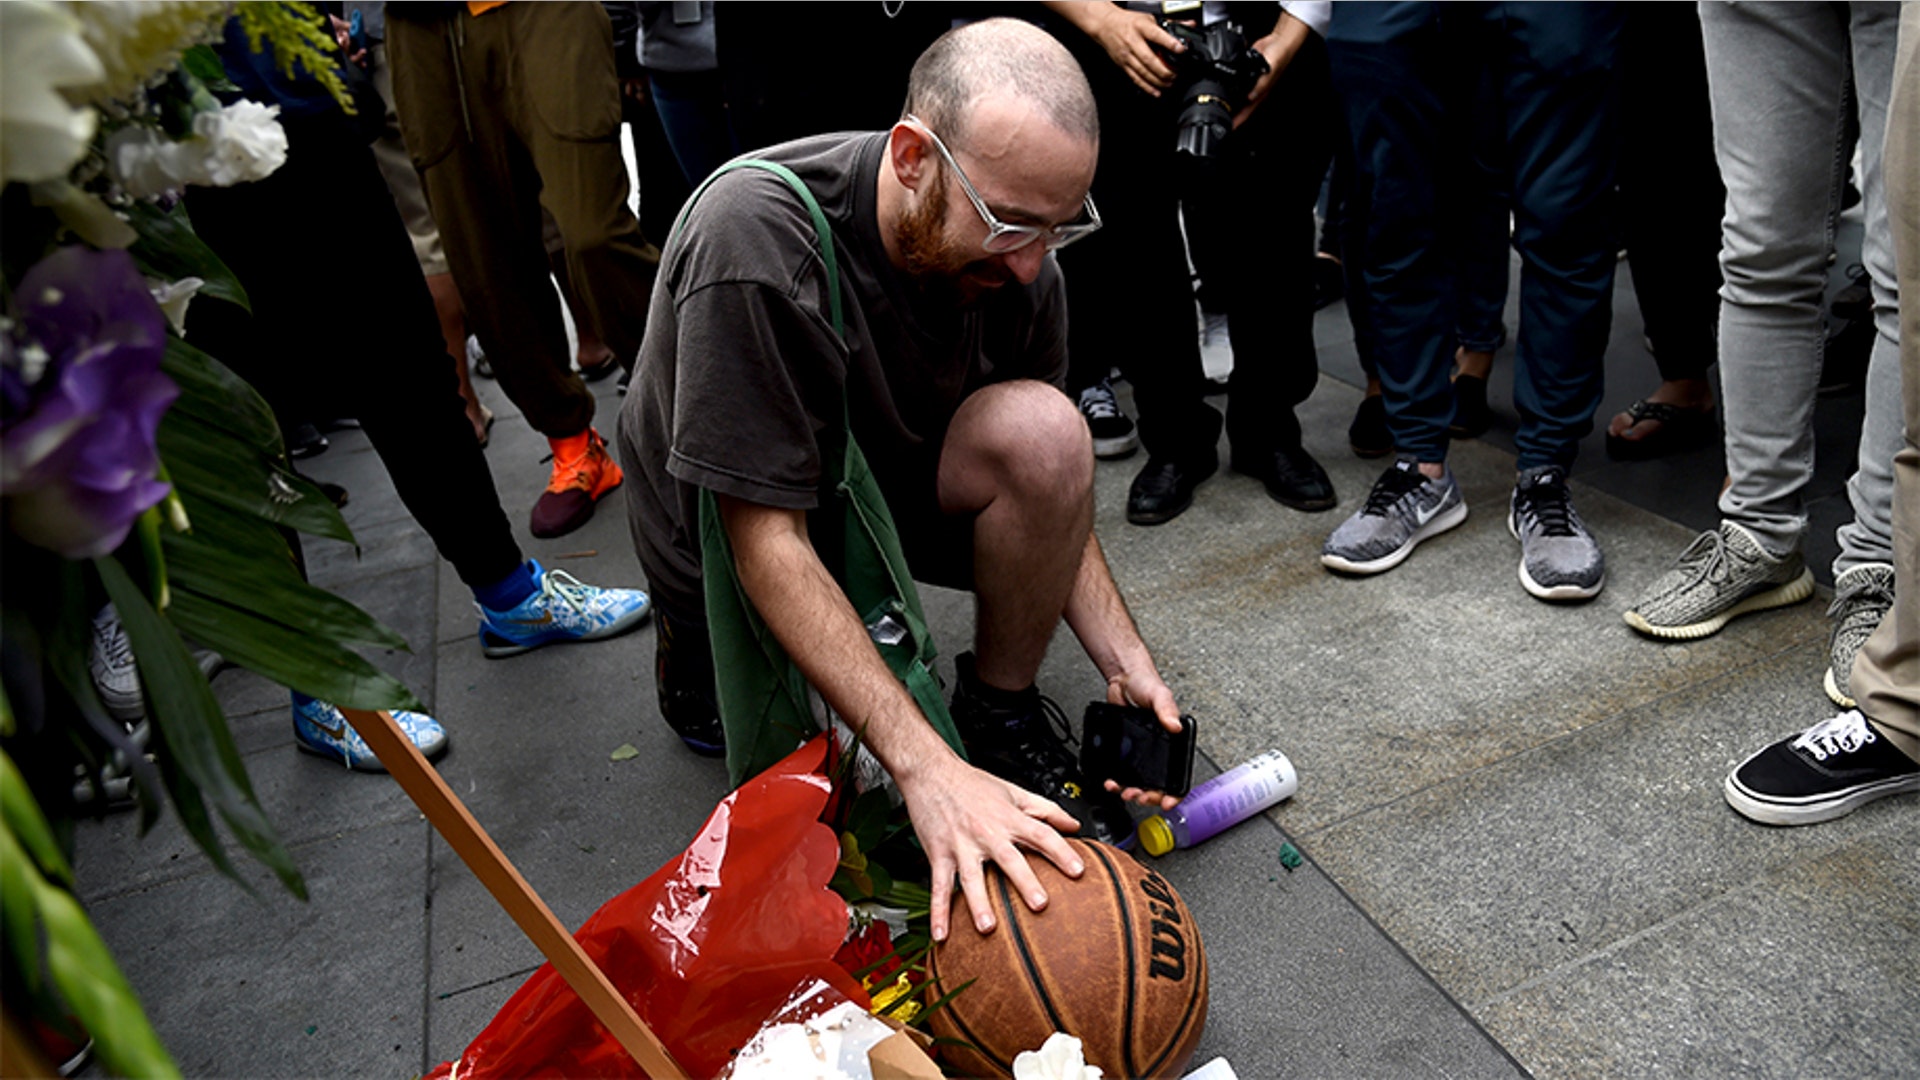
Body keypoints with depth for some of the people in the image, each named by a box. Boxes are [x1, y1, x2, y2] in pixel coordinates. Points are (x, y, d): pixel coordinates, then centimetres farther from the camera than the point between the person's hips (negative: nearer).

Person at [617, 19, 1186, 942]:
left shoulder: (1014, 255, -16)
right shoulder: (754, 241, -34)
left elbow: (1047, 488, -5)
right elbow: (767, 542, -34)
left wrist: (1126, 662, -18)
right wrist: (925, 767, -38)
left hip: (894, 483, 3)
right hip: (732, 527, -3)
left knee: (1043, 429, -26)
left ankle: (1001, 718, -5)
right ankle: (695, 642, 19)